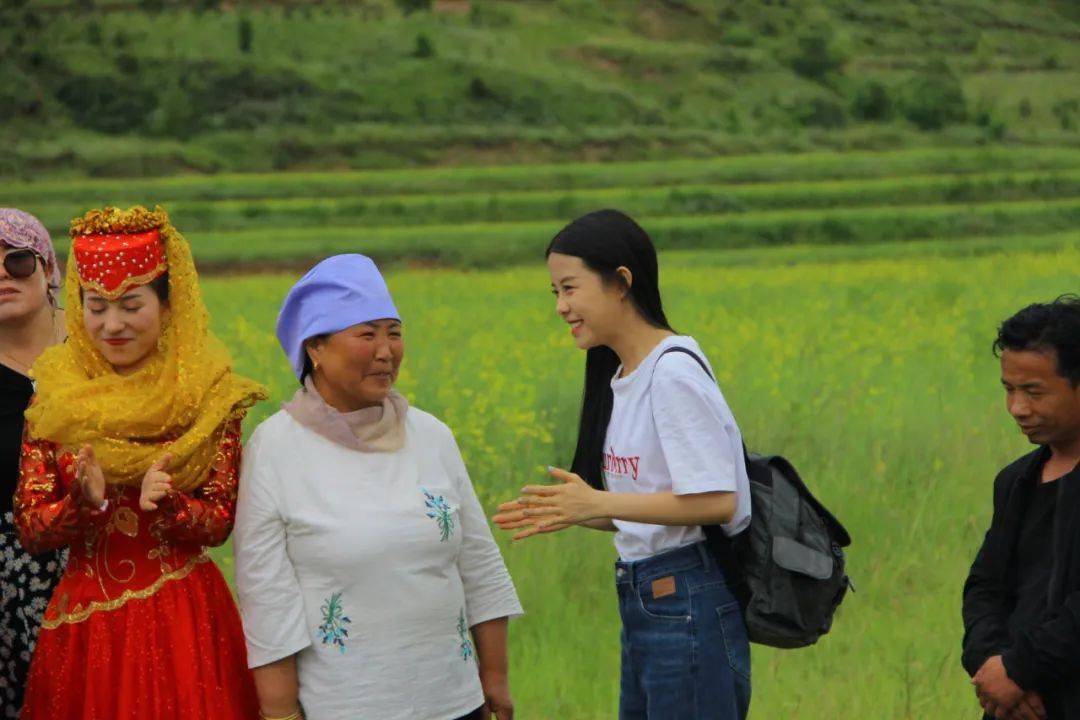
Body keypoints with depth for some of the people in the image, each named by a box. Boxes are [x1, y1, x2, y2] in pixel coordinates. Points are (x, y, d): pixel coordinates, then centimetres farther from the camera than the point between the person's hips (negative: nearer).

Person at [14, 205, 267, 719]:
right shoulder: (54, 398, 3)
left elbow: (220, 522, -2)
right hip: (84, 621, 1)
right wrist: (85, 501, -20)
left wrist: (166, 502, -21)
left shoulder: (209, 397, -1)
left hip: (184, 619, -1)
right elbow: (29, 529, -1)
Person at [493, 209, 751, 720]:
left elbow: (715, 502, -20)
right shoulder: (620, 376, 12)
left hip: (688, 603, -9)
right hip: (644, 600, 9)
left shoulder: (674, 372, -15)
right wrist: (570, 512, 1)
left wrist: (600, 503, -23)